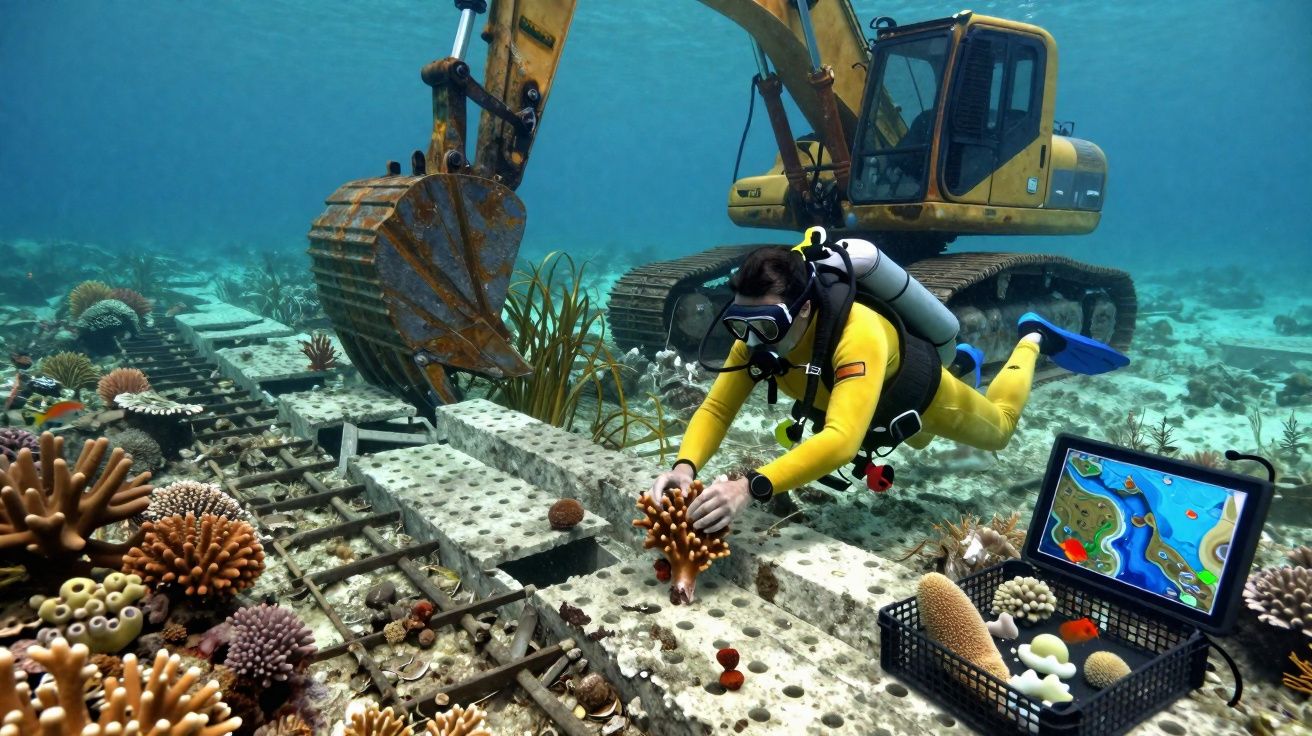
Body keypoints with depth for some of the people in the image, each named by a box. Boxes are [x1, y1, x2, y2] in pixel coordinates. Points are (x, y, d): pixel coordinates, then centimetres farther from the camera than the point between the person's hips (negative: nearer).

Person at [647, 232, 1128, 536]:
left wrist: (752, 486, -74)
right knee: (919, 442, 39)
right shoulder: (758, 336, -33)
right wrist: (686, 466, -53)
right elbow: (716, 409, -32)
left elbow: (841, 442, -62)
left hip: (918, 387, -5)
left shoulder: (857, 334, -52)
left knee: (997, 429, 27)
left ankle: (1032, 339, 45)